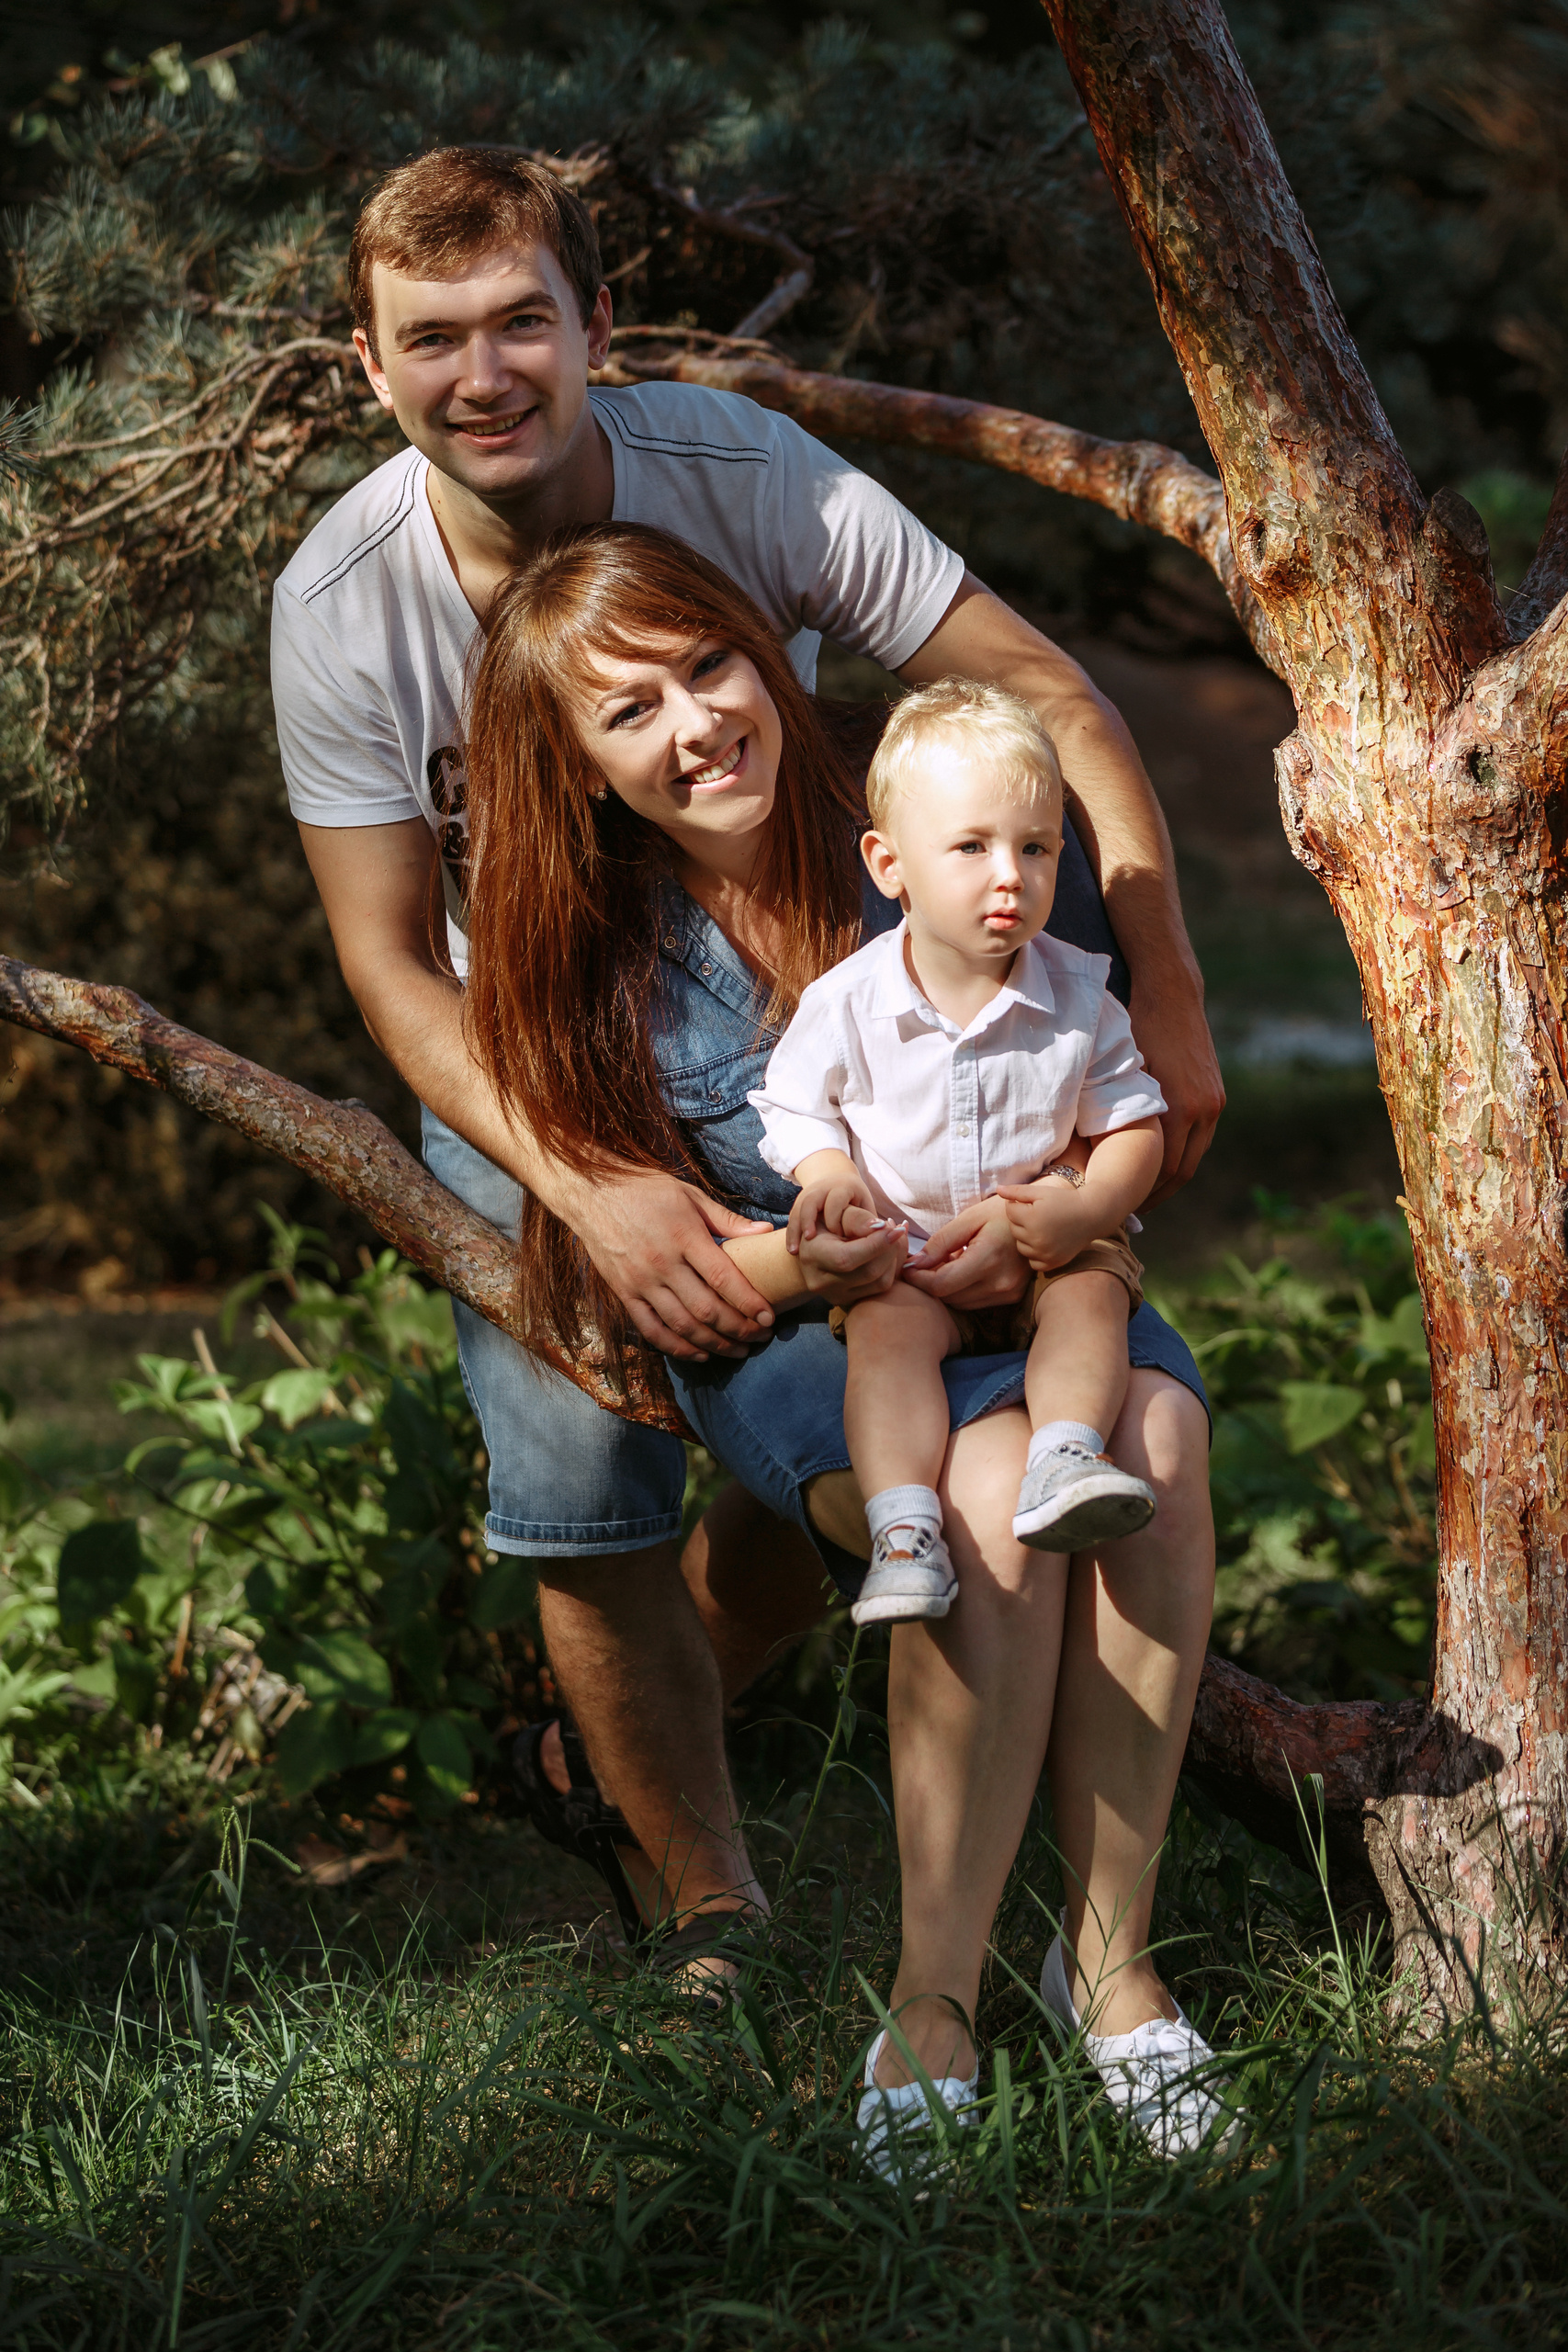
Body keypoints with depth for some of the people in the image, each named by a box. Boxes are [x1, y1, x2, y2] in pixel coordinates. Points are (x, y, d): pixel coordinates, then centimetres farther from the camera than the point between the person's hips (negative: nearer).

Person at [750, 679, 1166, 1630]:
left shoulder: (1077, 998, -5)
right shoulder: (848, 1004, -8)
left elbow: (1132, 1124, 1)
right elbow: (795, 1107, 5)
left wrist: (1087, 1207, -18)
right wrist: (828, 1176, -16)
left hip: (1049, 1242, 1)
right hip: (903, 1250, -1)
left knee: (1092, 1296, -28)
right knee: (888, 1328, -28)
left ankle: (1063, 1463, -43)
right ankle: (905, 1529, -39)